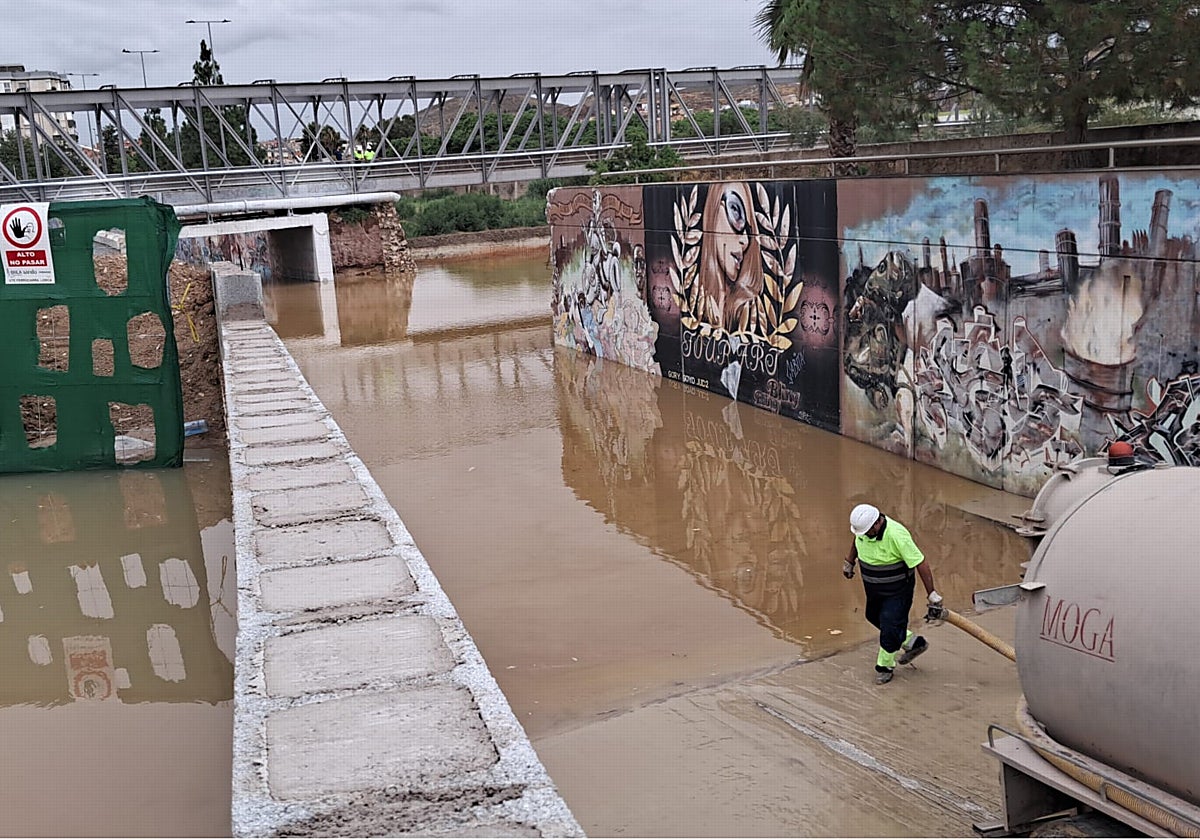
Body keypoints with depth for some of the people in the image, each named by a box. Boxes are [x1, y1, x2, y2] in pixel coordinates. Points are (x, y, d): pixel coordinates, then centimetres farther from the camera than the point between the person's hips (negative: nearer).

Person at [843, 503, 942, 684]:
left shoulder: (896, 535, -34)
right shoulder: (863, 527, -14)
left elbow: (920, 563, -29)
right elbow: (856, 541, 13)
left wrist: (932, 594, -26)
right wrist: (849, 562, 22)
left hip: (897, 591, -8)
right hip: (873, 588, 8)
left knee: (889, 628, -4)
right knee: (873, 617, 22)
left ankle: (885, 666, 19)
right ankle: (912, 642, 39)